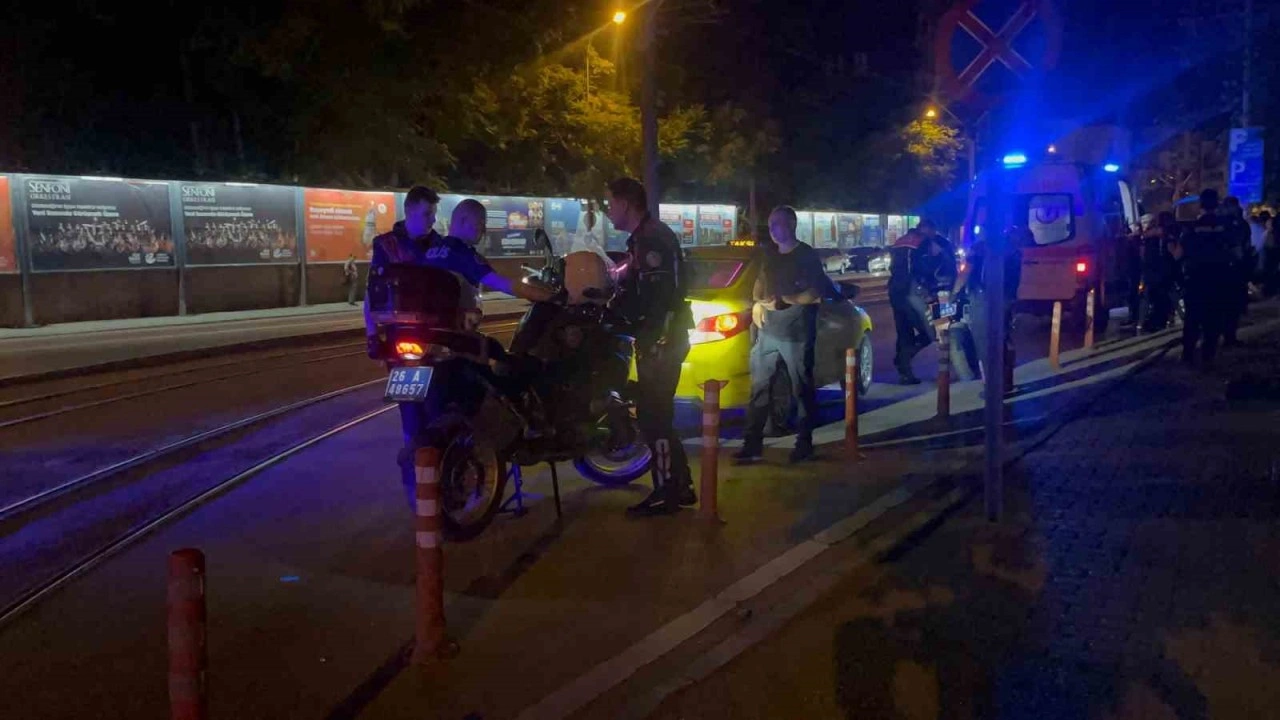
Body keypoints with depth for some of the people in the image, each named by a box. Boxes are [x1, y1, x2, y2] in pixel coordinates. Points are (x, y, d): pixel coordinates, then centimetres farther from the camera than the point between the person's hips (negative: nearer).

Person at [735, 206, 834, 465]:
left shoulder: (807, 255, -5)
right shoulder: (770, 254, 14)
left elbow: (817, 294, -12)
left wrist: (783, 300, -14)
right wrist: (758, 302, 7)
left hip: (797, 334, -6)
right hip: (767, 332, 6)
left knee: (802, 390, 3)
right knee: (759, 388, 4)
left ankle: (804, 443, 15)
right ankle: (752, 444, 8)